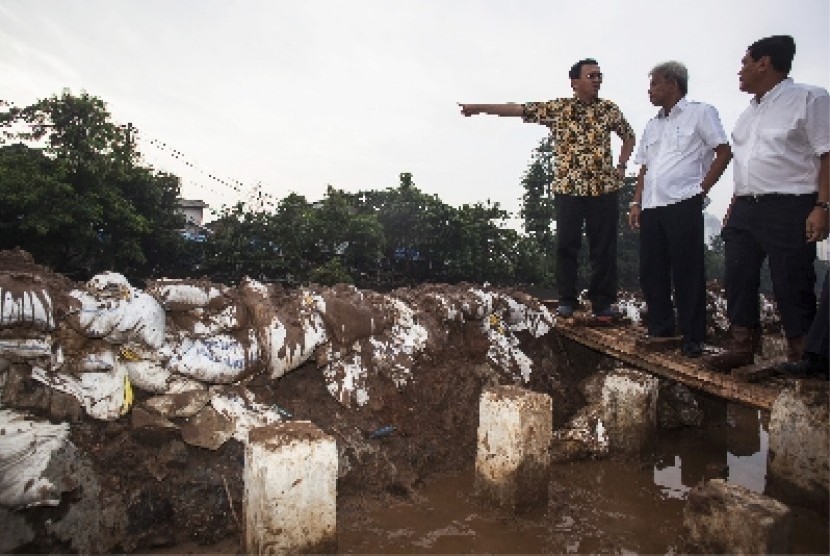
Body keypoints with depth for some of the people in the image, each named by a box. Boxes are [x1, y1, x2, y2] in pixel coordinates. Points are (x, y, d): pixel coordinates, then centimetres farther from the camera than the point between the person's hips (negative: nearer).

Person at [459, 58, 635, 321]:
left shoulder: (609, 109, 9)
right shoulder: (556, 108, 3)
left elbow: (629, 135, 23)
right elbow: (518, 109, -1)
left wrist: (621, 166, 10)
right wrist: (479, 107, -6)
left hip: (604, 188, 1)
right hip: (567, 188, -1)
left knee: (604, 247, 2)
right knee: (566, 245, 2)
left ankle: (603, 302, 12)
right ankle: (566, 300, 14)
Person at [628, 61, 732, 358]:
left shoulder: (700, 112, 5)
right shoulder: (653, 125, 23)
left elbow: (724, 152, -1)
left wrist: (701, 189, -7)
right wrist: (636, 203, 11)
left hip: (682, 205, -6)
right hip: (651, 208, 6)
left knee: (687, 272, -4)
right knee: (651, 271, 7)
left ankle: (692, 338, 5)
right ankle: (659, 330, 18)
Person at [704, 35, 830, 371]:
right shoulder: (750, 111, 18)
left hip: (789, 209, -7)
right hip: (745, 210, 8)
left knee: (791, 287, -2)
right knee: (738, 279, 7)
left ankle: (801, 358, 12)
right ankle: (742, 346, 18)